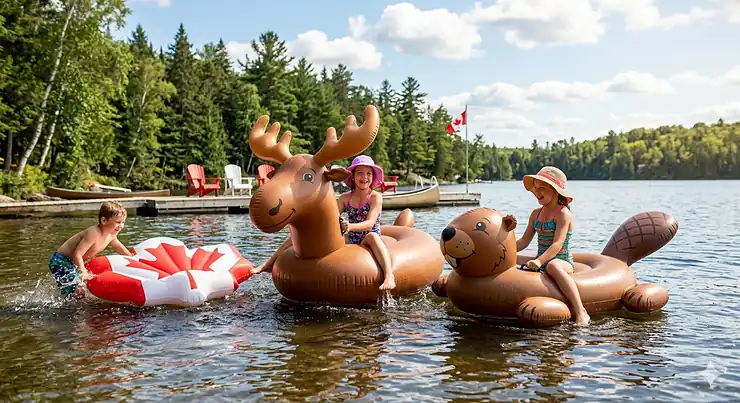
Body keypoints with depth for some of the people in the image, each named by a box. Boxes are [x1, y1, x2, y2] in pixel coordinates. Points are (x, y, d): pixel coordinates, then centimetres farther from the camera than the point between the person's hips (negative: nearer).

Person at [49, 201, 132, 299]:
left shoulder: (111, 234, -2)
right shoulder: (93, 233, -30)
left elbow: (117, 245, 22)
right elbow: (77, 255, -34)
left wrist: (131, 257, 29)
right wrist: (84, 273, -39)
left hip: (72, 262, 9)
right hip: (61, 262, -9)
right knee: (78, 293, -19)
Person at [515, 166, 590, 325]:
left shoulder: (563, 213, -8)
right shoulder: (536, 214, 14)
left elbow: (557, 244, -20)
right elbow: (524, 241, 15)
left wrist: (540, 261, -33)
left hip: (562, 262, -8)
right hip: (541, 262, 8)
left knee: (552, 266, -41)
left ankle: (581, 312, -45)